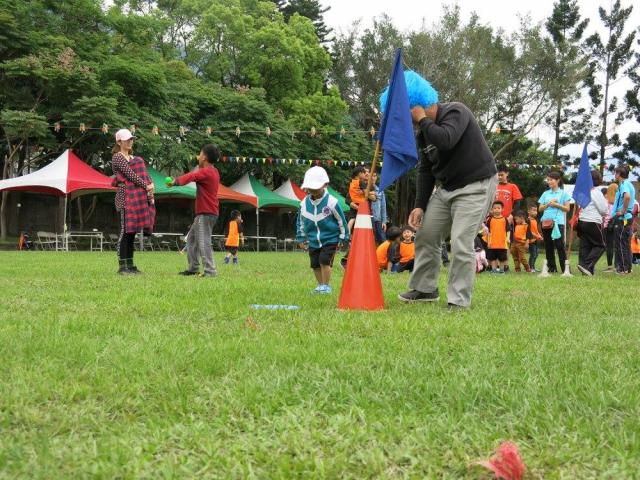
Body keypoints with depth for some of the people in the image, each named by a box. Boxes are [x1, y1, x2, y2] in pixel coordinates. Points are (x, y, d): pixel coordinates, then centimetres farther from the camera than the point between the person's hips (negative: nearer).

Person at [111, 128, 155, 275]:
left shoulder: (135, 158, 21)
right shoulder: (117, 157, -2)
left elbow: (145, 175, 13)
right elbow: (130, 174, -12)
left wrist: (150, 187, -5)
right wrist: (146, 186, -12)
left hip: (139, 198, 8)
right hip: (126, 197, -8)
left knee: (132, 232, 8)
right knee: (125, 231, -8)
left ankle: (130, 265, 11)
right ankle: (122, 266, -6)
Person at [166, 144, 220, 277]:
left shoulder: (206, 172, -15)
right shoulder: (212, 172, 17)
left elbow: (190, 177, -20)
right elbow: (195, 175, 14)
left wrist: (174, 182, -12)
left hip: (206, 213, -11)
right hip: (204, 213, 11)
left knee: (203, 241, -13)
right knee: (192, 238, 16)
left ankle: (210, 270, -15)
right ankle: (193, 268, 18)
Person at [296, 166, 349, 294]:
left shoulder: (331, 202, -15)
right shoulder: (304, 203, -3)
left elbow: (341, 220, -5)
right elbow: (300, 221, 12)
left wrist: (343, 238, 0)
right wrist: (301, 238, 14)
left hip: (330, 239, -5)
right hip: (313, 241, 5)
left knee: (324, 261, -15)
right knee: (315, 264, 8)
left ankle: (326, 286, 0)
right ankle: (320, 285, 26)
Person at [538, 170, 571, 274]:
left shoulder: (563, 193, 5)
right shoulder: (545, 194, 15)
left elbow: (567, 208, 1)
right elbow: (540, 208, 12)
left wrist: (556, 205, -10)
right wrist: (548, 204, -5)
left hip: (558, 222, -4)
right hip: (545, 222, 4)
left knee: (560, 245, -10)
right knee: (548, 246, 4)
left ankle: (565, 268, -7)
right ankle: (551, 268, 9)